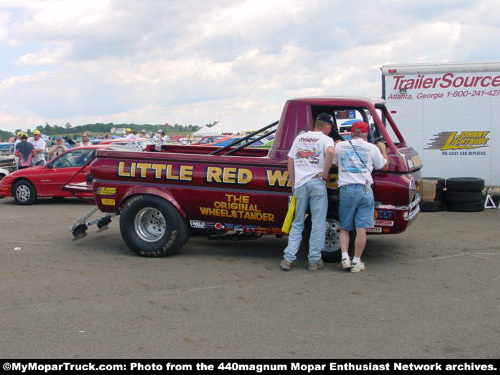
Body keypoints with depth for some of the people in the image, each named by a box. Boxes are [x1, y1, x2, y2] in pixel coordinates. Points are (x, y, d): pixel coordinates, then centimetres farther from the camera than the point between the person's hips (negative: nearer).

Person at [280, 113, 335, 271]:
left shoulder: (299, 138, 19)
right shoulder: (325, 139, 1)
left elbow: (290, 160, 18)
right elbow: (330, 152, -21)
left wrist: (292, 183, 21)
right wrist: (325, 174, -11)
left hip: (300, 184, 4)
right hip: (317, 183, -4)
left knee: (297, 224, 13)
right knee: (318, 224, 4)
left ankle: (288, 258, 6)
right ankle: (314, 260, 5)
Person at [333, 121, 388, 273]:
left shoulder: (340, 146, 7)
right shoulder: (372, 148, 5)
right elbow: (384, 166, 17)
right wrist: (383, 149, 30)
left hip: (345, 189, 1)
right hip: (364, 190, -1)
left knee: (344, 227, 12)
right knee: (361, 228, 1)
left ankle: (345, 256, -1)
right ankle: (356, 262, 3)